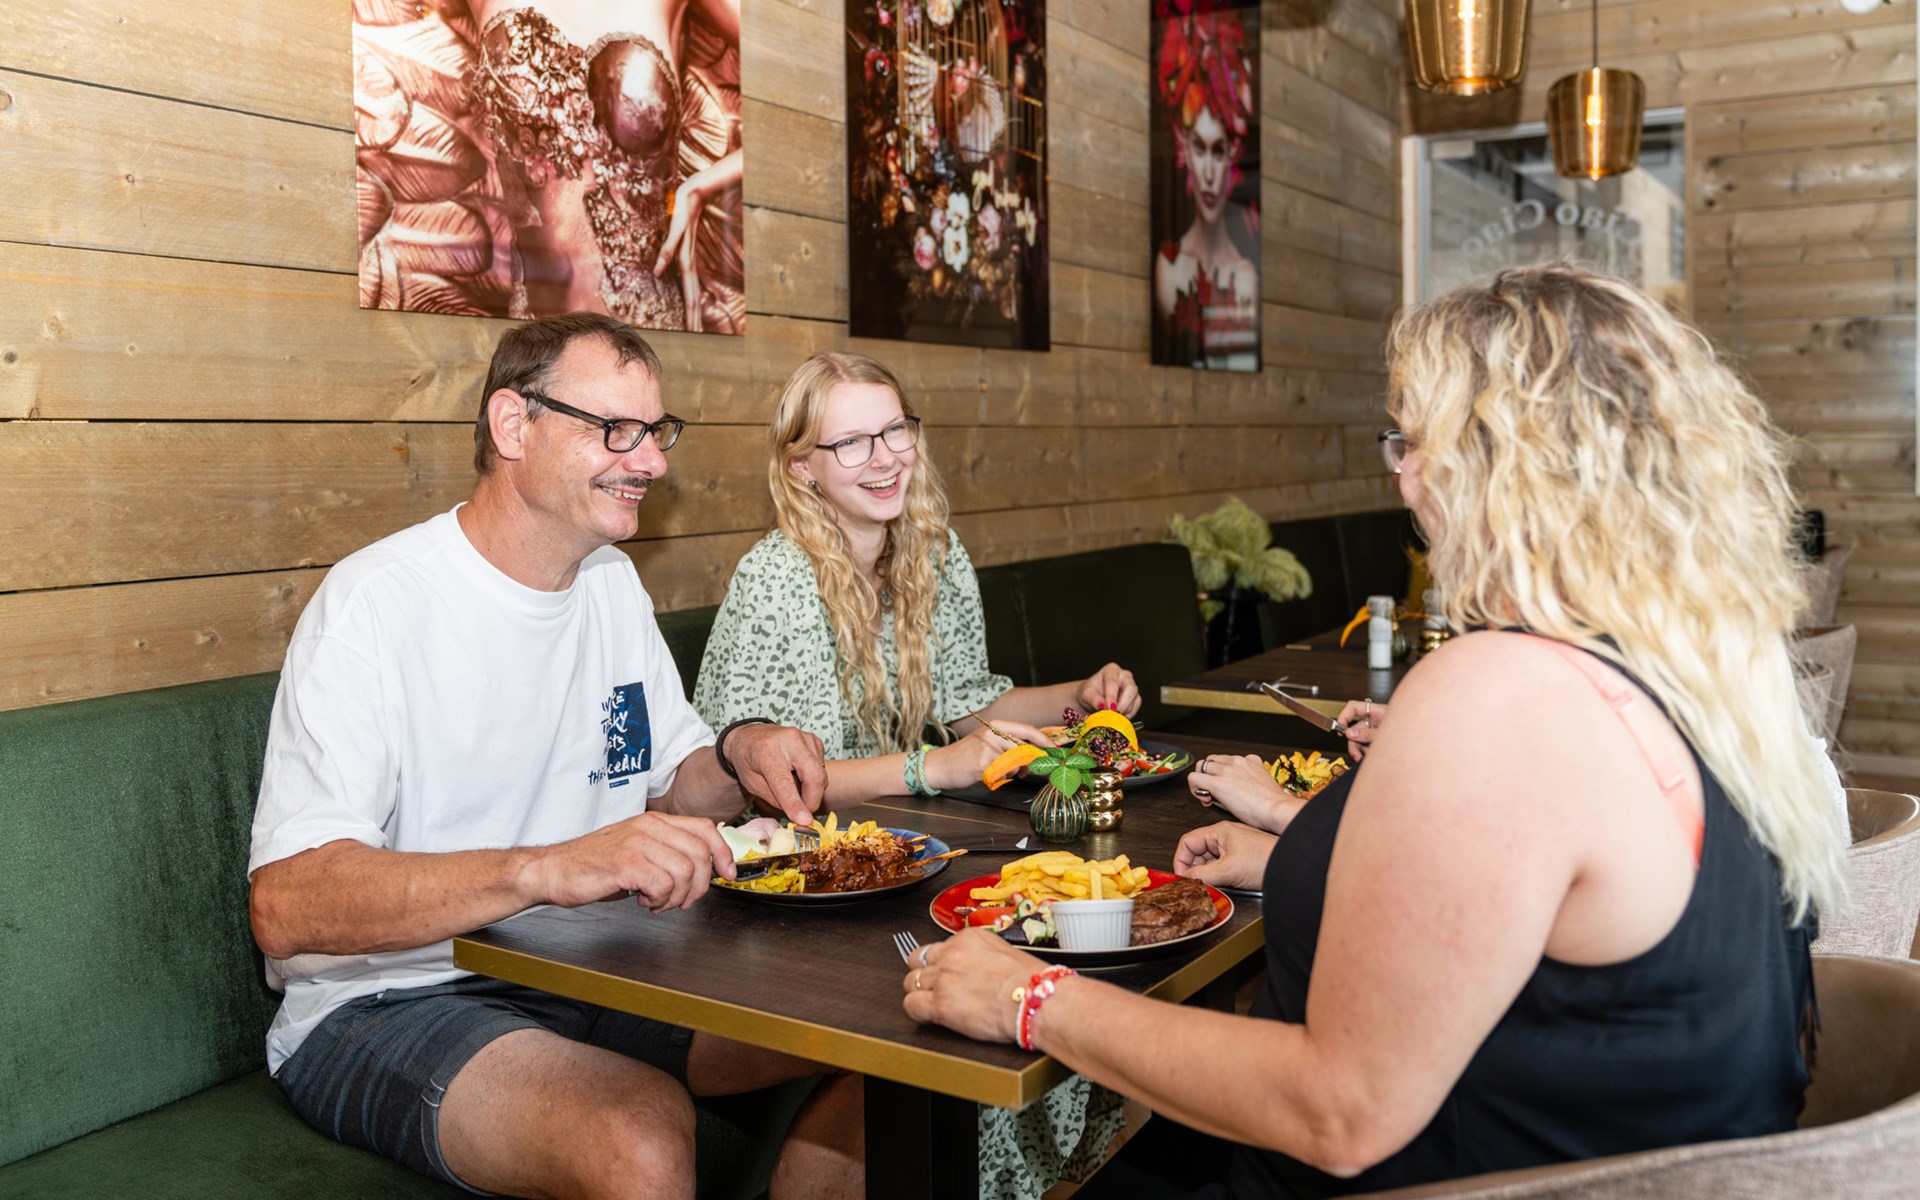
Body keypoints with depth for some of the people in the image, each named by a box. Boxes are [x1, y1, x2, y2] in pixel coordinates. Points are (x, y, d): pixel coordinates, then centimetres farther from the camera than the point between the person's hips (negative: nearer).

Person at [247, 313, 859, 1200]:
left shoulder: (612, 581, 8)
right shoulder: (376, 601, -18)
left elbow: (665, 788, 18)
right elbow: (287, 907, -28)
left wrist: (737, 757, -6)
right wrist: (550, 867, -41)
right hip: (391, 1000, -7)